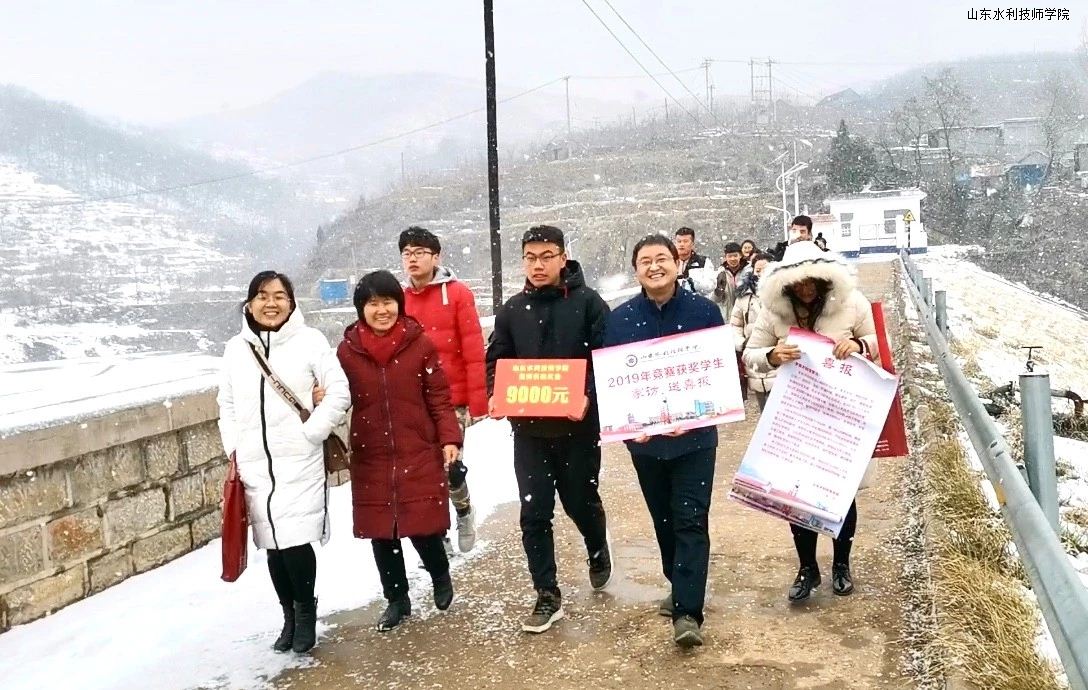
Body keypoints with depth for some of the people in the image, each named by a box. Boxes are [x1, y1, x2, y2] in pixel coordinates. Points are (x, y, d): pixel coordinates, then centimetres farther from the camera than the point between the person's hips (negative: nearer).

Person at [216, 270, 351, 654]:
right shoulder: (236, 348, 7)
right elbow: (227, 405, 14)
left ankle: (306, 614, 16)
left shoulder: (310, 340, -3)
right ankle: (289, 617, 27)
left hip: (299, 463, -3)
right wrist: (234, 450, 7)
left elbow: (338, 392, -4)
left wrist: (310, 434, -9)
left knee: (296, 542, -8)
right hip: (254, 466, 4)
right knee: (273, 545, 8)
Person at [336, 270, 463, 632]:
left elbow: (439, 397, -2)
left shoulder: (420, 344, -4)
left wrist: (449, 438, -10)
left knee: (423, 528, 2)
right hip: (371, 460, 2)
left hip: (420, 456, -2)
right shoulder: (347, 350, 0)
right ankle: (397, 600, 30)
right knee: (381, 533, 9)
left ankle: (441, 576, 35)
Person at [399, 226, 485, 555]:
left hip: (452, 399, -3)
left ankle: (464, 510, 29)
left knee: (449, 464, -4)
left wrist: (478, 403, -11)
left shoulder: (457, 293, -4)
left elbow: (474, 352, -8)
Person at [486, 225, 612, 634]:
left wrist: (589, 396, -26)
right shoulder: (512, 310, 5)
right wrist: (496, 397, -10)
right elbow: (496, 362, 9)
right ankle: (547, 596, 15)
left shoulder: (588, 303, -6)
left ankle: (598, 552, 46)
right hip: (529, 428, 3)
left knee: (580, 501, 13)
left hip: (578, 425, -3)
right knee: (534, 512, 3)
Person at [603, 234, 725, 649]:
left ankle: (687, 612, -3)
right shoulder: (620, 318, -1)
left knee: (691, 521, -5)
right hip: (644, 437, 3)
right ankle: (680, 588, 36)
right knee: (663, 519, 16)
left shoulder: (704, 311, -5)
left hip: (694, 436, -3)